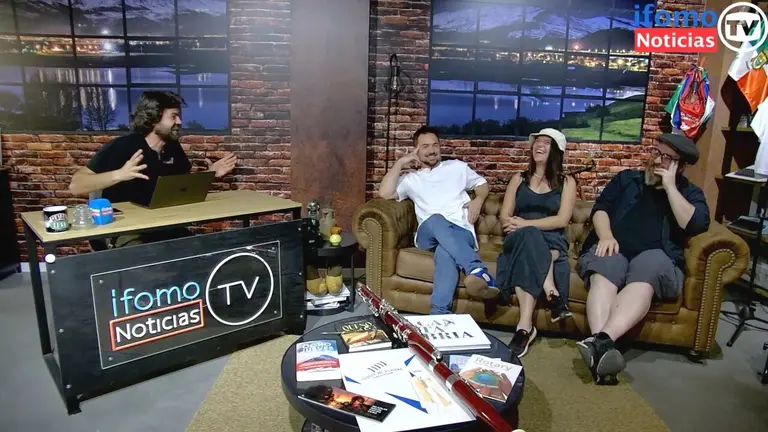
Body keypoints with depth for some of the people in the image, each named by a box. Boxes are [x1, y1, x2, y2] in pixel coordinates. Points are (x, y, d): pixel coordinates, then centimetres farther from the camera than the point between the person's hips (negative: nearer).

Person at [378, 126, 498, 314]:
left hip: (462, 232, 0)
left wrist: (477, 201, 8)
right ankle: (478, 271, -57)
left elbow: (482, 183, 31)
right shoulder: (411, 179, 21)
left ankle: (438, 315, -55)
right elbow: (384, 193, 4)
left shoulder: (457, 167, 25)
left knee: (445, 253, -40)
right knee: (435, 220, -41)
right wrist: (400, 163, 8)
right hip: (428, 235, 0)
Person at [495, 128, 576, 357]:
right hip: (519, 240, 1)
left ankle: (525, 326, -46)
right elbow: (505, 217, 12)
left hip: (552, 243, -1)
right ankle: (552, 295, -45)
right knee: (528, 236, -37)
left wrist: (526, 224, -15)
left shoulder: (566, 182, 13)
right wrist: (518, 227, -13)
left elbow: (562, 220, -2)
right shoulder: (519, 179, 20)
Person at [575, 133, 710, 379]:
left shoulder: (690, 193, 18)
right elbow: (600, 207, 12)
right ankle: (601, 344, -58)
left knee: (645, 273, -39)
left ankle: (601, 340, -58)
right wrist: (606, 236, -8)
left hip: (657, 258, -1)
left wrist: (669, 186, -2)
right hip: (613, 249, 1)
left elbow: (696, 225, -2)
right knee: (604, 276, -35)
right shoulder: (627, 179, 22)